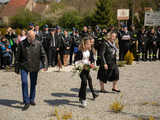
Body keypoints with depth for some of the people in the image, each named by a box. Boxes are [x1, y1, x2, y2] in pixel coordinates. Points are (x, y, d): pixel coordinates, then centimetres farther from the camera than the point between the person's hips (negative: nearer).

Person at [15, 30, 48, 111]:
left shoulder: (38, 44, -3)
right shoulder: (22, 44, -4)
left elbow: (43, 55, -1)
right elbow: (18, 56, 2)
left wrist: (45, 65, -16)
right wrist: (17, 68, 3)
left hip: (34, 67, 1)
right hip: (24, 67, -1)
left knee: (33, 84, 11)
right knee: (24, 83, -11)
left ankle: (32, 99, 28)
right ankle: (26, 102, -4)